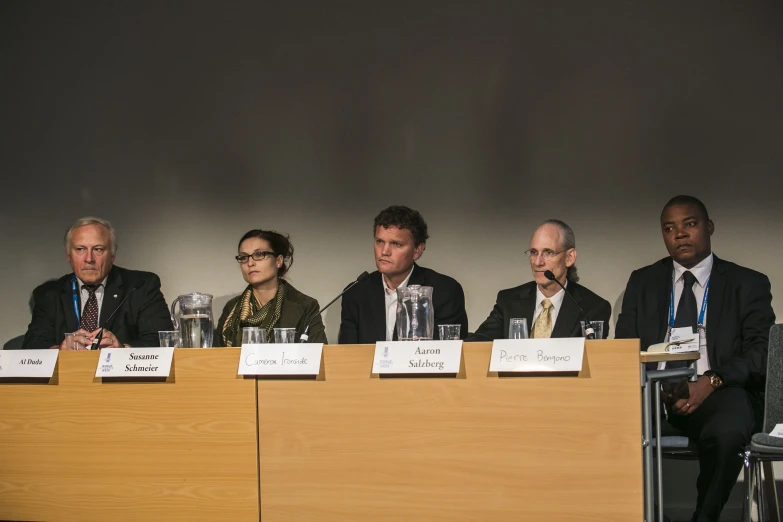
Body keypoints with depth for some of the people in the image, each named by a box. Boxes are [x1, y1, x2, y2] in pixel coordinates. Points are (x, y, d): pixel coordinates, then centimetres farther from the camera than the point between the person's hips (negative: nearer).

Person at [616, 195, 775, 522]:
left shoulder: (748, 284, 11)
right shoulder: (642, 282, 19)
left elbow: (762, 353, 1)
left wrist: (712, 381, -17)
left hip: (720, 394, -2)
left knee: (727, 432, -38)